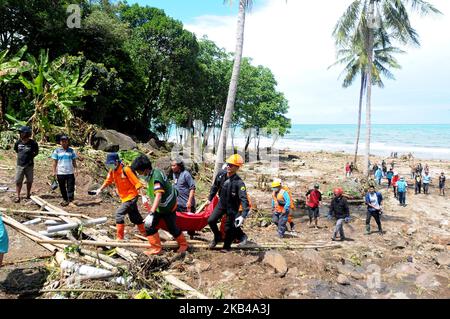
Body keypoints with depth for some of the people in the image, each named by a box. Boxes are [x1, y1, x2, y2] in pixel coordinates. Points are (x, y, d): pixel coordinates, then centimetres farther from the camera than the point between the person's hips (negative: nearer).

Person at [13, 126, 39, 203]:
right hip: (20, 165, 2)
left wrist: (31, 156, -1)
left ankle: (28, 194, 27)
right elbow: (16, 150, 17)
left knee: (29, 181, 11)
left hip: (29, 165, -1)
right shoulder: (18, 142, -3)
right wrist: (21, 156, 10)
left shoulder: (33, 143, -10)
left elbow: (36, 152, 6)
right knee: (18, 181, 0)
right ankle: (18, 196, 8)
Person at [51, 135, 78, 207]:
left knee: (71, 187, -4)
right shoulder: (57, 150, 4)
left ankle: (71, 201, -1)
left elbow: (74, 161, 10)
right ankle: (65, 200, 22)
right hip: (60, 173, 0)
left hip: (70, 172, 0)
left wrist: (75, 169, 0)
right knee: (62, 188, 9)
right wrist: (54, 171, 0)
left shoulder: (71, 150, 7)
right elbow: (55, 161, 5)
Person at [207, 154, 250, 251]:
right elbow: (215, 187, 5)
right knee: (211, 221, 0)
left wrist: (244, 215, -44)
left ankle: (227, 246, 31)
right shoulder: (221, 174, -12)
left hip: (232, 207, -5)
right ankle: (218, 237, 27)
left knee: (229, 228, 4)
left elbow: (244, 199, -34)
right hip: (221, 203, 5)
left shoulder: (239, 183, -29)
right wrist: (210, 198, 13)